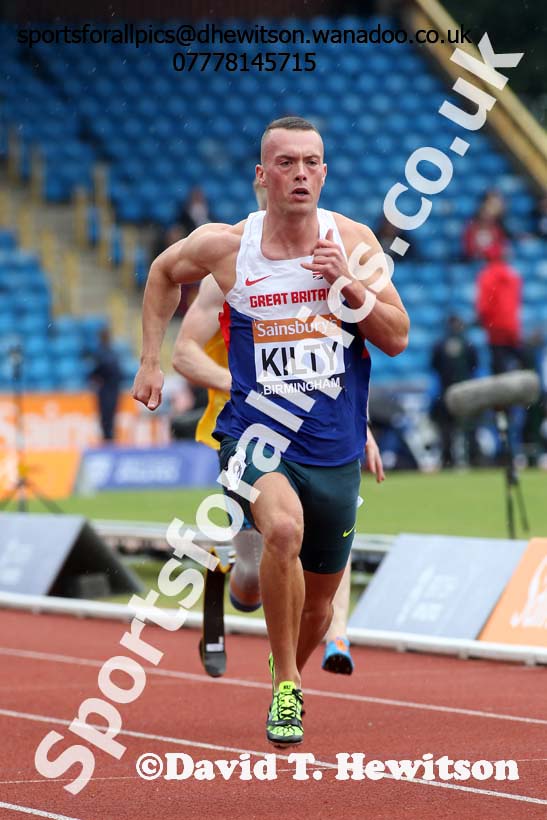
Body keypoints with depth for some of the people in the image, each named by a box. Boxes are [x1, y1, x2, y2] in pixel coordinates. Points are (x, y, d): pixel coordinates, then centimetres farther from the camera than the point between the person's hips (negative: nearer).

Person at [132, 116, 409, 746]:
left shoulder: (354, 241, -2)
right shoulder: (225, 245, -4)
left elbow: (398, 339, -2)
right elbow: (163, 272, 17)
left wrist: (350, 286, -17)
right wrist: (150, 361, 13)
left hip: (336, 451, 3)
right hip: (257, 435, -3)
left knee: (319, 602, 12)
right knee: (285, 529, -35)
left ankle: (289, 678, 45)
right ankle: (285, 686, -20)